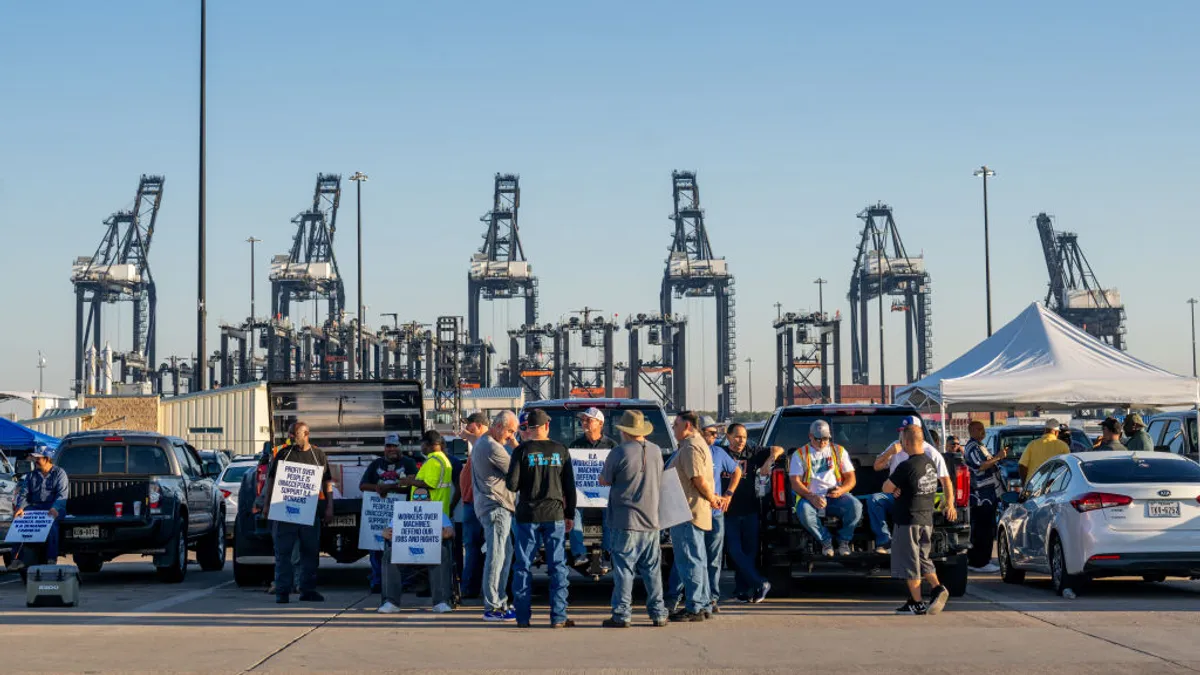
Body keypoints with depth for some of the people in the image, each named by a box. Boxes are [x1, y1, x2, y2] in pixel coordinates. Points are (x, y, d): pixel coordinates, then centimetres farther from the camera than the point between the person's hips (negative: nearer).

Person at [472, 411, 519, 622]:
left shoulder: (480, 443, 18)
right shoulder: (494, 448, -16)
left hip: (485, 505, 11)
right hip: (496, 506, -11)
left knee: (504, 553, 14)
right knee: (497, 556, -9)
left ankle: (498, 602, 17)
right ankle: (492, 607, -8)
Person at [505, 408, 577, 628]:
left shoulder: (522, 451, -5)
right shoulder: (560, 450, 2)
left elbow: (511, 484, -9)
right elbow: (570, 486, 4)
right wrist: (570, 515, 12)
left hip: (527, 515, -1)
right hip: (555, 514, 1)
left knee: (522, 566, 7)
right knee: (557, 566, 4)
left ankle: (523, 617, 6)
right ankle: (558, 617, 1)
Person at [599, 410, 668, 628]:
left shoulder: (619, 453, -12)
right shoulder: (656, 451, 6)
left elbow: (604, 481, -1)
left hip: (625, 522, -5)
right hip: (651, 520, 5)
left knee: (623, 569, -2)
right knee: (652, 569, 10)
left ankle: (622, 615, -2)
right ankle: (658, 614, 13)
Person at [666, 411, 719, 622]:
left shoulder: (691, 447, -15)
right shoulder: (697, 444, 20)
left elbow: (699, 479, -20)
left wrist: (711, 498, -8)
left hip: (688, 511, -11)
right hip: (690, 512, 11)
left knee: (690, 560, -8)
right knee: (697, 560, 14)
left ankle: (694, 608, -7)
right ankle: (702, 605, 20)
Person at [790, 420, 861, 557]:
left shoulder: (839, 451, 16)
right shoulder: (800, 454, 9)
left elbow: (851, 478, 11)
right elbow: (795, 483, -2)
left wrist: (841, 490, -13)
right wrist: (811, 497, -20)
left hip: (836, 496, 1)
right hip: (811, 497, -1)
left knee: (856, 506, -31)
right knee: (804, 511, -37)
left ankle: (843, 539, -6)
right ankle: (826, 540, -13)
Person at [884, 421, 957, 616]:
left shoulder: (906, 466, -20)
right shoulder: (930, 463, 5)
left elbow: (886, 488, -13)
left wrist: (895, 488, 7)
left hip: (908, 520, -8)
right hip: (927, 519, 8)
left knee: (909, 562, 2)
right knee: (923, 558, 19)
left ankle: (917, 604, 4)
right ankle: (937, 588, 1)